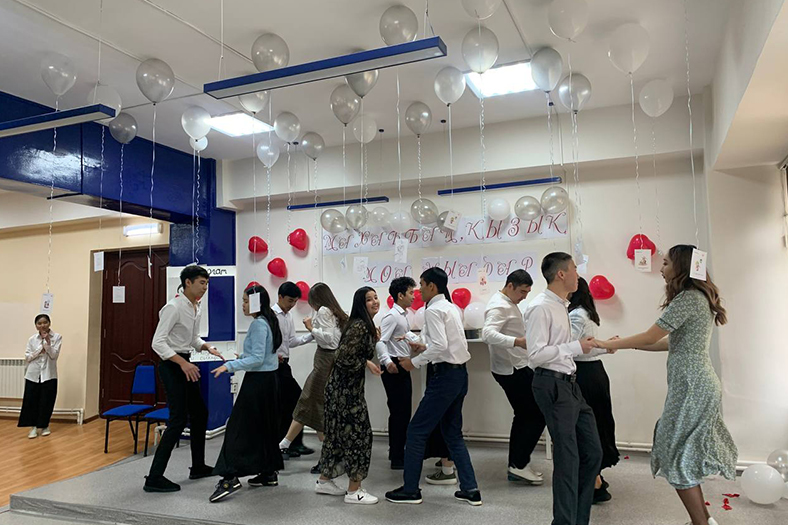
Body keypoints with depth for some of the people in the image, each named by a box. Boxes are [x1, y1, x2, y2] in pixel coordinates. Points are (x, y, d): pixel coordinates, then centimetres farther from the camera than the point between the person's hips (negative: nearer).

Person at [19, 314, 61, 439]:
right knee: (31, 401, 1)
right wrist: (40, 350, -13)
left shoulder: (57, 337, -3)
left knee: (46, 402, 4)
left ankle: (44, 425, 21)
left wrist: (48, 342, -20)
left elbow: (54, 355, -9)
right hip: (33, 375, 2)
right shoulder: (32, 339, 4)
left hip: (49, 375, -1)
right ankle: (33, 426, 14)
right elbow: (27, 357, 1)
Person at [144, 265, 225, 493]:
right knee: (179, 419, -10)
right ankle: (154, 478, -3)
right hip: (172, 366, -9)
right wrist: (182, 363, -30)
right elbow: (157, 342, -22)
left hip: (185, 364, 9)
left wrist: (208, 347, 0)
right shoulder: (174, 307, -18)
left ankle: (198, 466, 29)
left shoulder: (197, 307, 8)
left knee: (200, 414, 15)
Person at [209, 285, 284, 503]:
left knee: (239, 427, -8)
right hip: (268, 379, 10)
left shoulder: (259, 324, -16)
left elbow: (257, 359, -21)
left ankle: (230, 477, -9)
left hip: (258, 380, -10)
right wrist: (239, 361, 25)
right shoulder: (268, 322, 12)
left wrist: (229, 366, -23)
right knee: (265, 426, 14)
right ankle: (269, 473, 21)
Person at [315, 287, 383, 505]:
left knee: (339, 432, 17)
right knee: (358, 433, -3)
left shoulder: (366, 325, 11)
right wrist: (366, 364, -16)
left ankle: (324, 481, 29)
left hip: (346, 386, 10)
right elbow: (344, 358, -24)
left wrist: (374, 340, 9)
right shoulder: (358, 326, -20)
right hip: (345, 387, -10)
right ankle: (353, 492, 7)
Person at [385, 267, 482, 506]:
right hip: (460, 373, 10)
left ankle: (410, 490, 13)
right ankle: (470, 489, 19)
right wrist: (425, 347, 12)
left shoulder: (433, 310, -14)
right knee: (453, 432, 18)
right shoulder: (452, 308, 14)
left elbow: (440, 346, -25)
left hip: (446, 375, -10)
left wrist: (414, 362, -14)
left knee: (417, 430, 3)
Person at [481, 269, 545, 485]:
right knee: (538, 414, -6)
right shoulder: (500, 306, -18)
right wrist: (517, 341, -46)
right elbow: (488, 334, -34)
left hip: (515, 368, 10)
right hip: (513, 370, -10)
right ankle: (519, 464, 1)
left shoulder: (508, 304, 15)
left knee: (524, 415, 14)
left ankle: (516, 466, 20)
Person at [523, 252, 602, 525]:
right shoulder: (540, 308, -15)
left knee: (592, 453, 14)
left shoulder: (561, 306, 15)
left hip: (569, 384, 10)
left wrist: (601, 347, 20)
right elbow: (536, 355, -21)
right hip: (552, 385, -10)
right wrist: (576, 347, -17)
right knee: (568, 459, -2)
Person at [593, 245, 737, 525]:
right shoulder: (698, 297, 14)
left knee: (678, 455, -1)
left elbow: (651, 337, -15)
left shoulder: (687, 298, -16)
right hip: (698, 385, 10)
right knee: (684, 453, 16)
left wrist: (610, 344, -5)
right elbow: (673, 342, 15)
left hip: (691, 387, -10)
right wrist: (626, 343, 14)